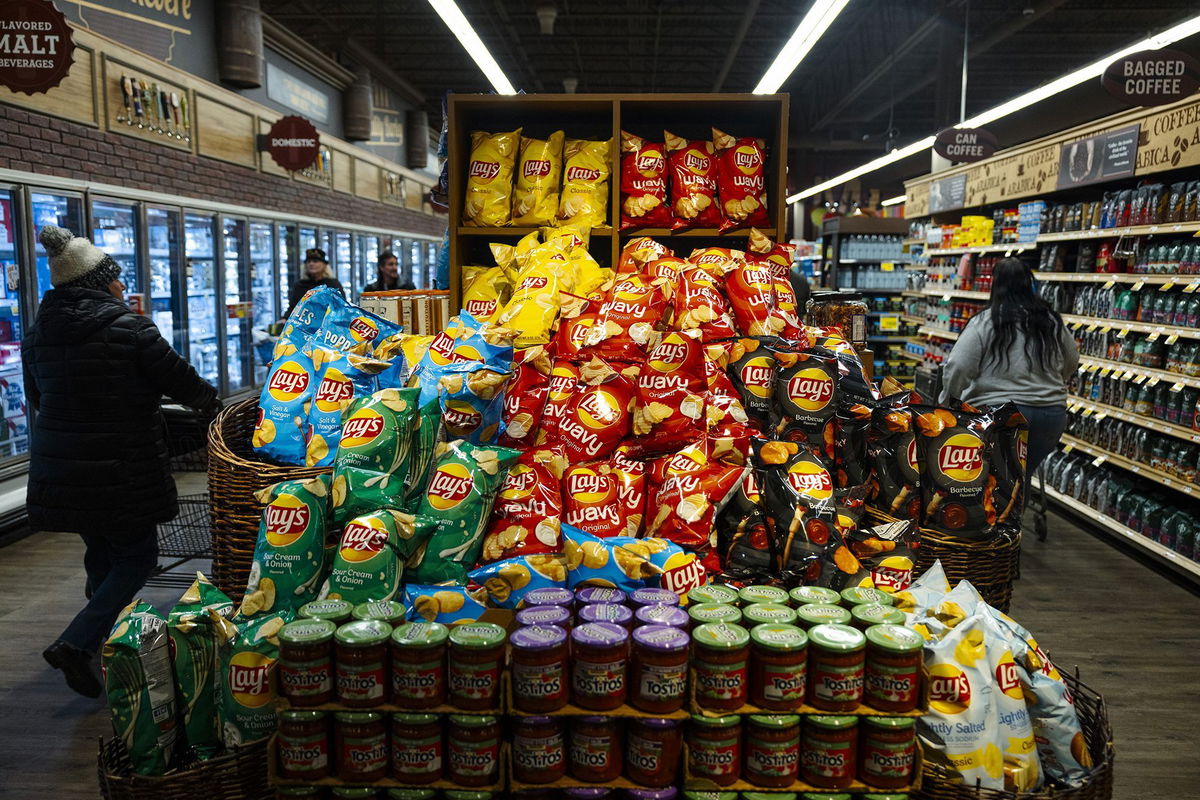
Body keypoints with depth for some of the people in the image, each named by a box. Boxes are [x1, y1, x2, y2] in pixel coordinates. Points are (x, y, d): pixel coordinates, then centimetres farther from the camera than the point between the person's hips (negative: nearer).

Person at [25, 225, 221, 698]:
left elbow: (36, 397, 19)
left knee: (101, 557, 21)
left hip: (58, 470, 7)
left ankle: (108, 641, 34)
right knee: (137, 559, 6)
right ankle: (76, 644, -5)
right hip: (121, 470, -7)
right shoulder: (128, 327, -13)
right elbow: (178, 379, -7)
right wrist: (214, 404, 13)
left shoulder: (38, 334, 6)